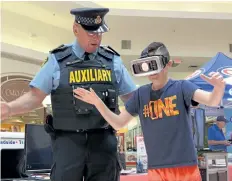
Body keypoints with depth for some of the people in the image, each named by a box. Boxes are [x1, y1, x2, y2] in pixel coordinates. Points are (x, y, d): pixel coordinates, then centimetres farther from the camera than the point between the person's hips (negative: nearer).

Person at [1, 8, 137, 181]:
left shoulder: (113, 60, 8)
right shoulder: (58, 60, 2)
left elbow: (132, 96, 14)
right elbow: (34, 97, 0)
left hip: (103, 140, 2)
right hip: (68, 140, -2)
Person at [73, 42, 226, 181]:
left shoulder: (181, 87, -5)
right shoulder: (141, 94, 5)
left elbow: (212, 101, -18)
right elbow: (118, 123, 8)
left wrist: (219, 87, -41)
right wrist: (98, 102, -4)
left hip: (185, 166, -2)